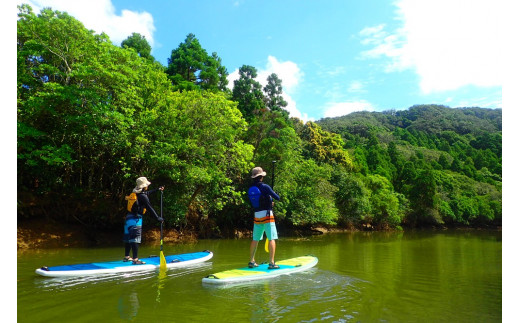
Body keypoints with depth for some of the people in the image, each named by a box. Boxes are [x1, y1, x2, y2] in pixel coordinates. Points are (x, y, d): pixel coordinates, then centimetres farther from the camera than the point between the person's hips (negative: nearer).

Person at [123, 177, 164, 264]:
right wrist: (157, 217, -17)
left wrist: (157, 189, 37)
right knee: (135, 239, -9)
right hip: (136, 219, -9)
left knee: (128, 238, 16)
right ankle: (135, 259, -8)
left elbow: (147, 193, 28)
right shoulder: (142, 197, -16)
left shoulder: (135, 193, 11)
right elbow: (149, 208, -19)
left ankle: (126, 257, 28)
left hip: (129, 218, 9)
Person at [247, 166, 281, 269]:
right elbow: (277, 197, -10)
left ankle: (251, 262, 21)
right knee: (272, 239, -2)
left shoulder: (251, 189, 7)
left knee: (255, 239, 14)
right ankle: (271, 263, -3)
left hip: (256, 216, 7)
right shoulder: (265, 187, -12)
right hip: (267, 215, -6)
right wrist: (276, 197, 14)